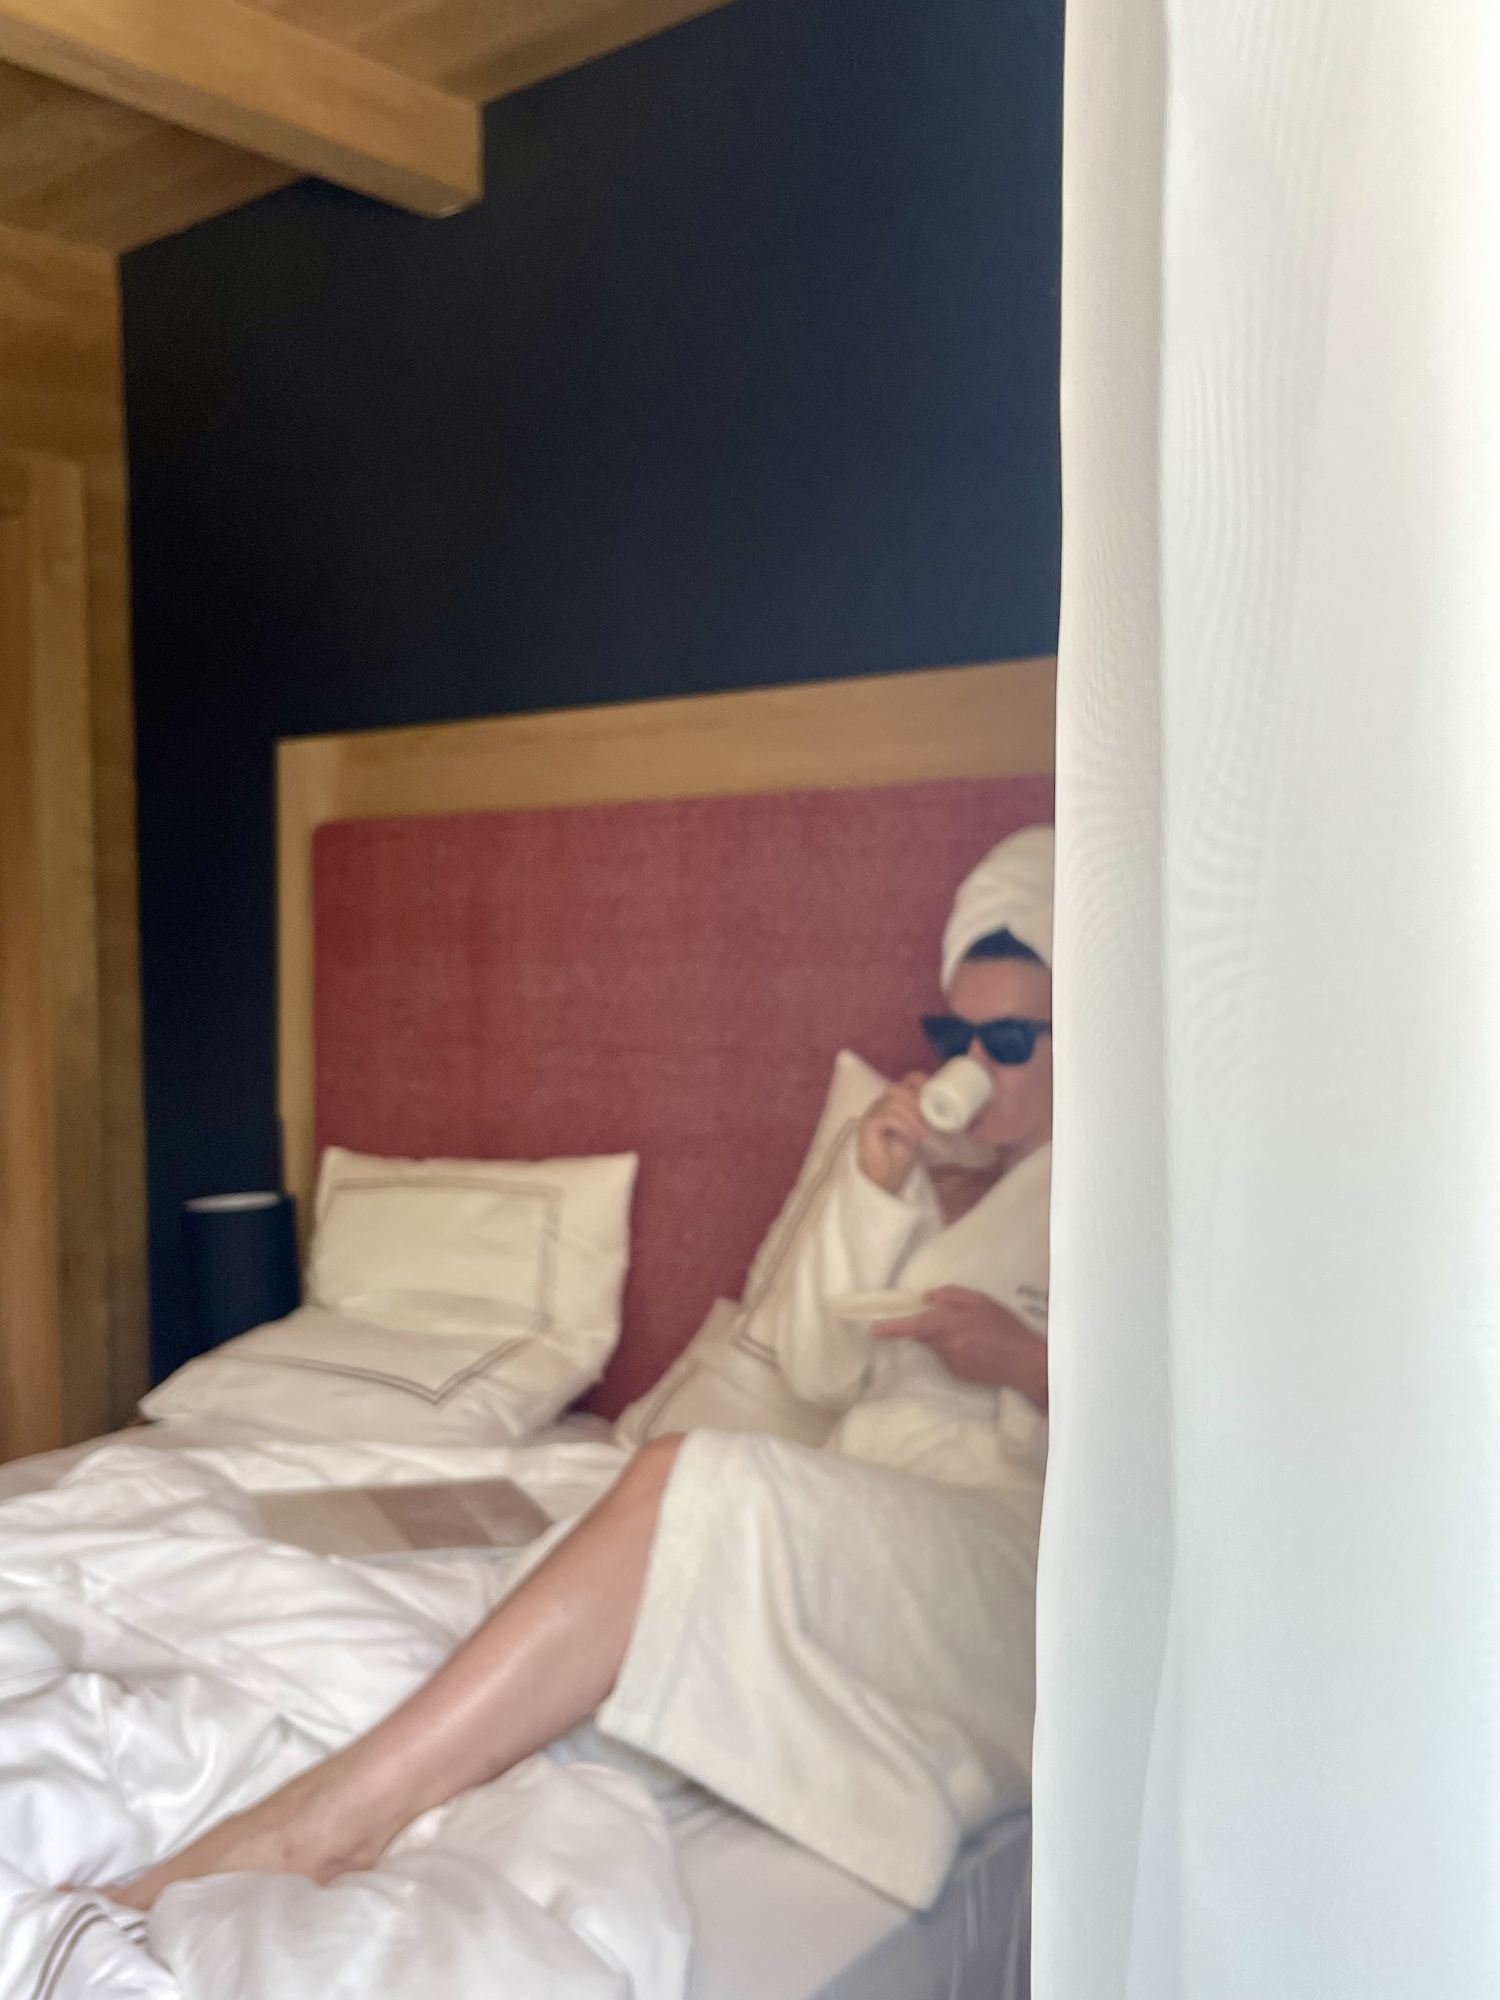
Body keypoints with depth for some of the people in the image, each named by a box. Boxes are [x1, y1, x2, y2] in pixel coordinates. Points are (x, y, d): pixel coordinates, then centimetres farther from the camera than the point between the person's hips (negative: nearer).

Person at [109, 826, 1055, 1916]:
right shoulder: (914, 1163, 20)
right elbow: (814, 1365, 10)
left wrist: (1031, 1363, -16)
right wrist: (873, 1187, -3)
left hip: (1014, 1555, -6)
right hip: (871, 1527, 6)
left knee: (692, 1488, -33)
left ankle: (312, 1830, -34)